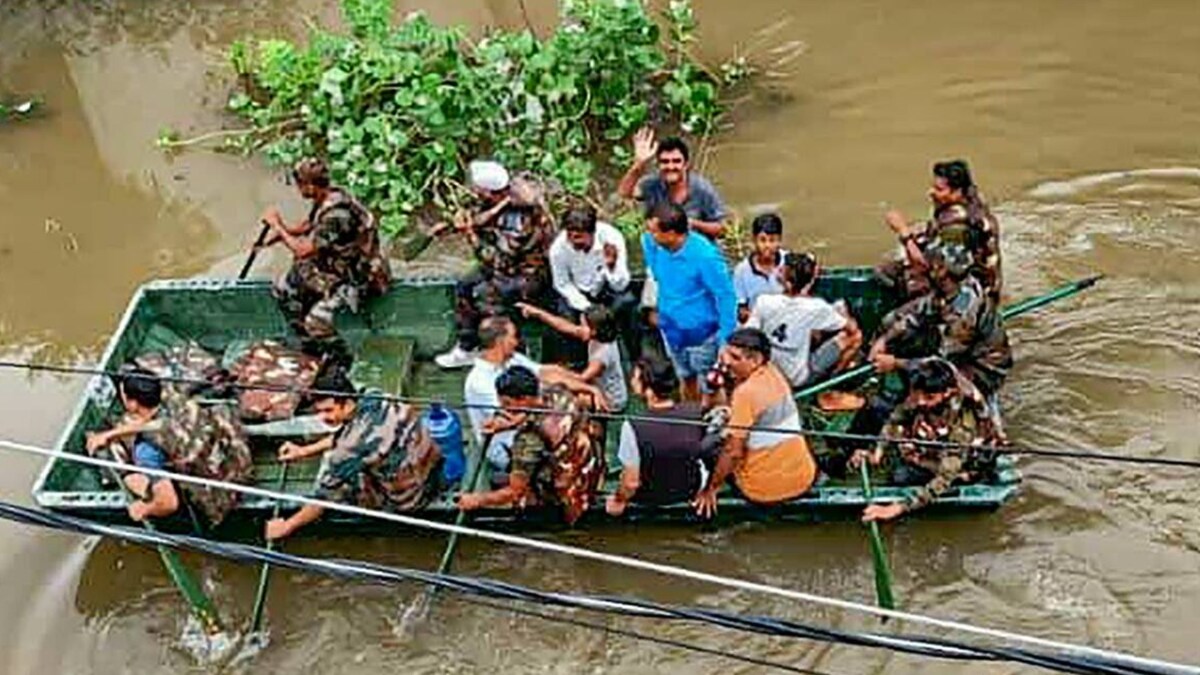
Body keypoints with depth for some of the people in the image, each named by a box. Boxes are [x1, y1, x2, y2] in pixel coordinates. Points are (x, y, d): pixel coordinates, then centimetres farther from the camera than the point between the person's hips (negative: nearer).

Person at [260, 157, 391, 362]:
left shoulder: (337, 213, -31)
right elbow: (306, 226, 20)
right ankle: (311, 350, 19)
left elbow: (303, 250, -28)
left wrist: (277, 225, -15)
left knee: (317, 319, -26)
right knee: (285, 289, 9)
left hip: (359, 277, -10)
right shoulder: (324, 200, -2)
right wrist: (280, 232, 4)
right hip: (338, 265, 10)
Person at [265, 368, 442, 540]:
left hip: (410, 497, -8)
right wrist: (304, 451, 14)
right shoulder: (371, 402, -8)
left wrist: (287, 526, -8)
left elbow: (326, 496, -19)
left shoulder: (357, 438, -28)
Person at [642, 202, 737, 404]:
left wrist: (726, 337, -22)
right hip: (672, 330, 7)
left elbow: (725, 295, -23)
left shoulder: (704, 255, -29)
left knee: (709, 390, 8)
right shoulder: (654, 245, -12)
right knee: (687, 380, 27)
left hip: (701, 333, -7)